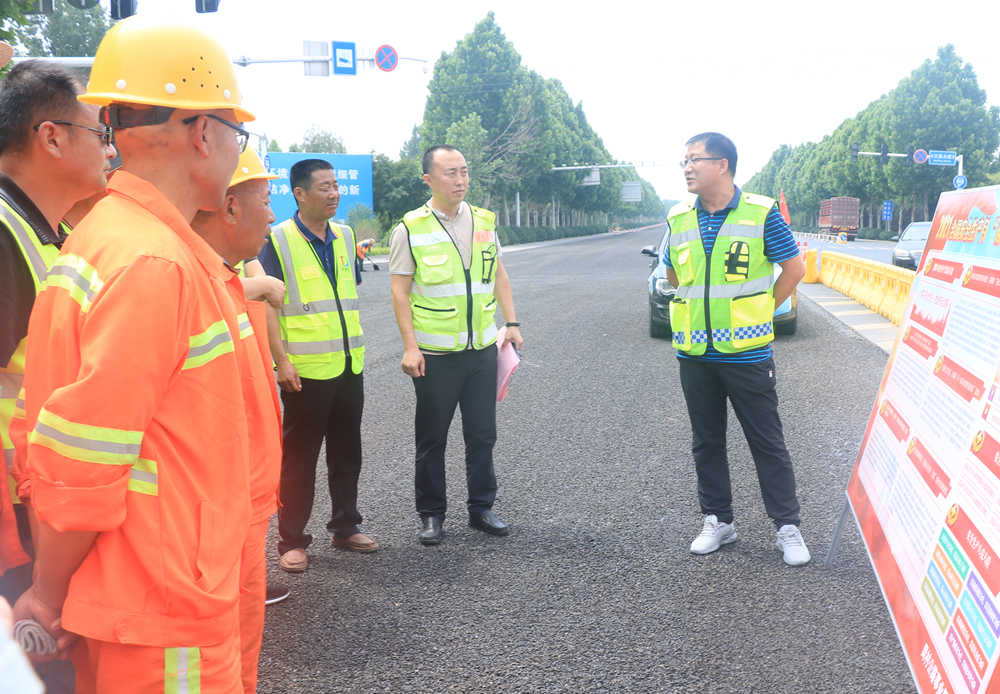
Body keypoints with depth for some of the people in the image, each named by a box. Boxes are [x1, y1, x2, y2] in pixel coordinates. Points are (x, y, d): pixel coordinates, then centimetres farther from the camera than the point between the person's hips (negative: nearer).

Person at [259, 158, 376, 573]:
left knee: (347, 452, 15)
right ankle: (292, 542, 13)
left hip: (348, 366, 6)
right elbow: (266, 305, -12)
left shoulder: (344, 237, 11)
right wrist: (282, 360, -18)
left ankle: (345, 527, 29)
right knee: (299, 458, 3)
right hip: (306, 369, -6)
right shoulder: (278, 241, -8)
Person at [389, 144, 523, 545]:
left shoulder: (484, 222, 7)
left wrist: (511, 323, 8)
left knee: (482, 434, 11)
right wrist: (410, 346, -12)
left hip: (483, 347, 4)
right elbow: (399, 291, -6)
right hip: (435, 353, -4)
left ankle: (481, 508, 25)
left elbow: (499, 275, 16)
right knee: (432, 439, 7)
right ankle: (431, 514, 20)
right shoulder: (410, 228, -6)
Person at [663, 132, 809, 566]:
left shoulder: (761, 213, -8)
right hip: (695, 353, 4)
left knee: (767, 441, 4)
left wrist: (757, 312, 2)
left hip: (746, 352, -4)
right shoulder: (677, 219, 4)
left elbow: (794, 268, -1)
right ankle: (717, 520, 26)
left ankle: (787, 526, 16)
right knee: (706, 441, 12)